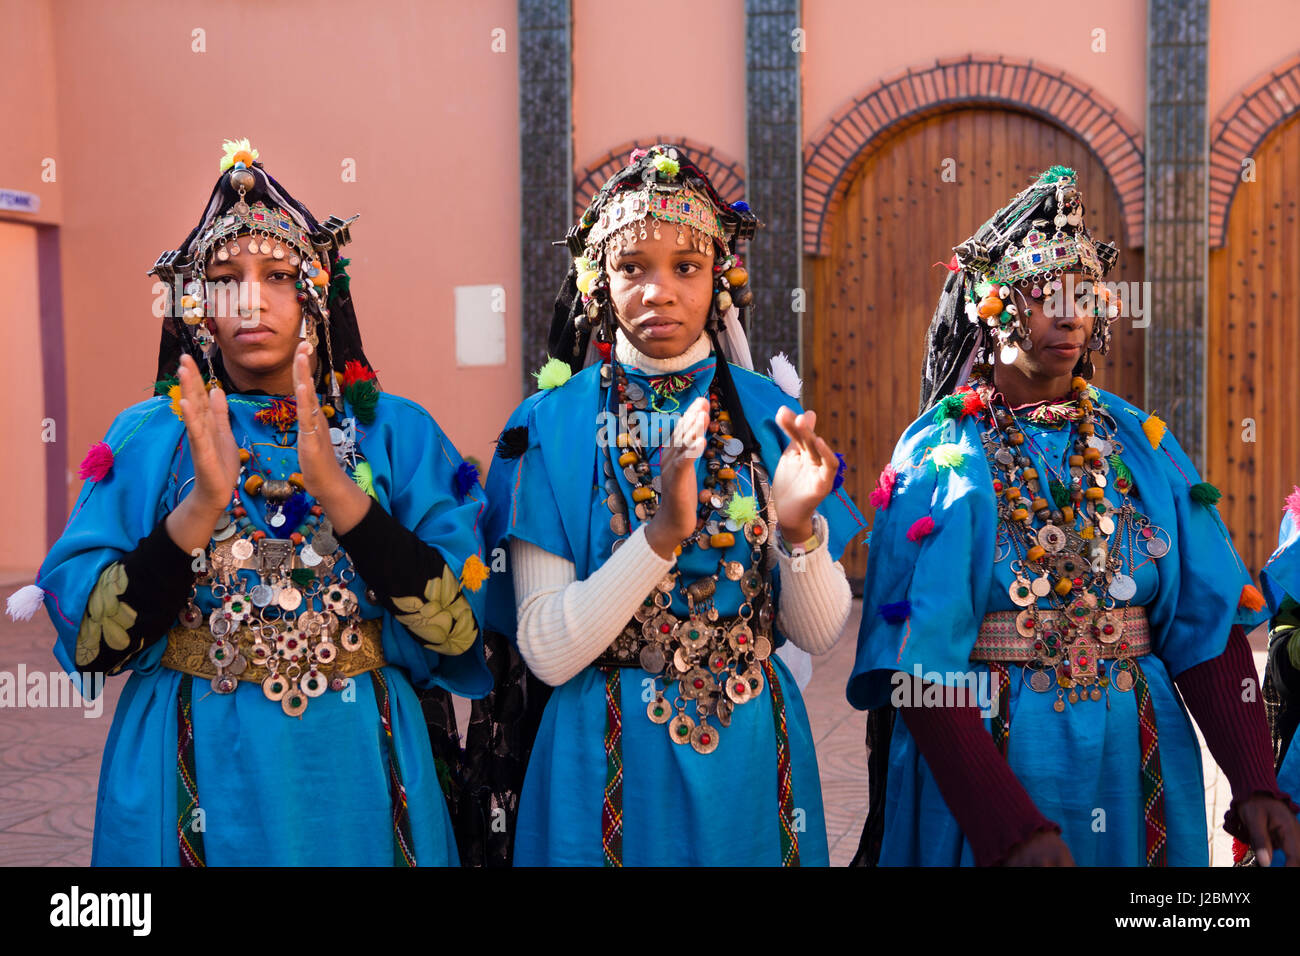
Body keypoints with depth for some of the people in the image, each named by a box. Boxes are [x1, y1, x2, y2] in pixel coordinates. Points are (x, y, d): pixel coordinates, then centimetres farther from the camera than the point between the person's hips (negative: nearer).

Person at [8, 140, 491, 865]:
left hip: (355, 772, 0)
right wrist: (201, 506, -22)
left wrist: (334, 487, -23)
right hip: (194, 780, 1)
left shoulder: (395, 433, -4)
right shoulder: (148, 439, -1)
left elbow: (458, 628, -13)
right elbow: (90, 642, -8)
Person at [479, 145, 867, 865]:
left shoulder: (768, 415, -4)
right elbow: (546, 651, -16)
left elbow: (818, 635, -4)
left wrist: (799, 528, -23)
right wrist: (662, 535, -28)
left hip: (753, 753, 2)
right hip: (608, 762, -2)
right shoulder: (550, 425, -9)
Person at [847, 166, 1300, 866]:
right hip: (989, 762, -4)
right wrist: (1010, 824, -26)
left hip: (1136, 764, 4)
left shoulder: (1141, 443, 3)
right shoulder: (941, 454, -9)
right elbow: (918, 663, -16)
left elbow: (1207, 622, -1)